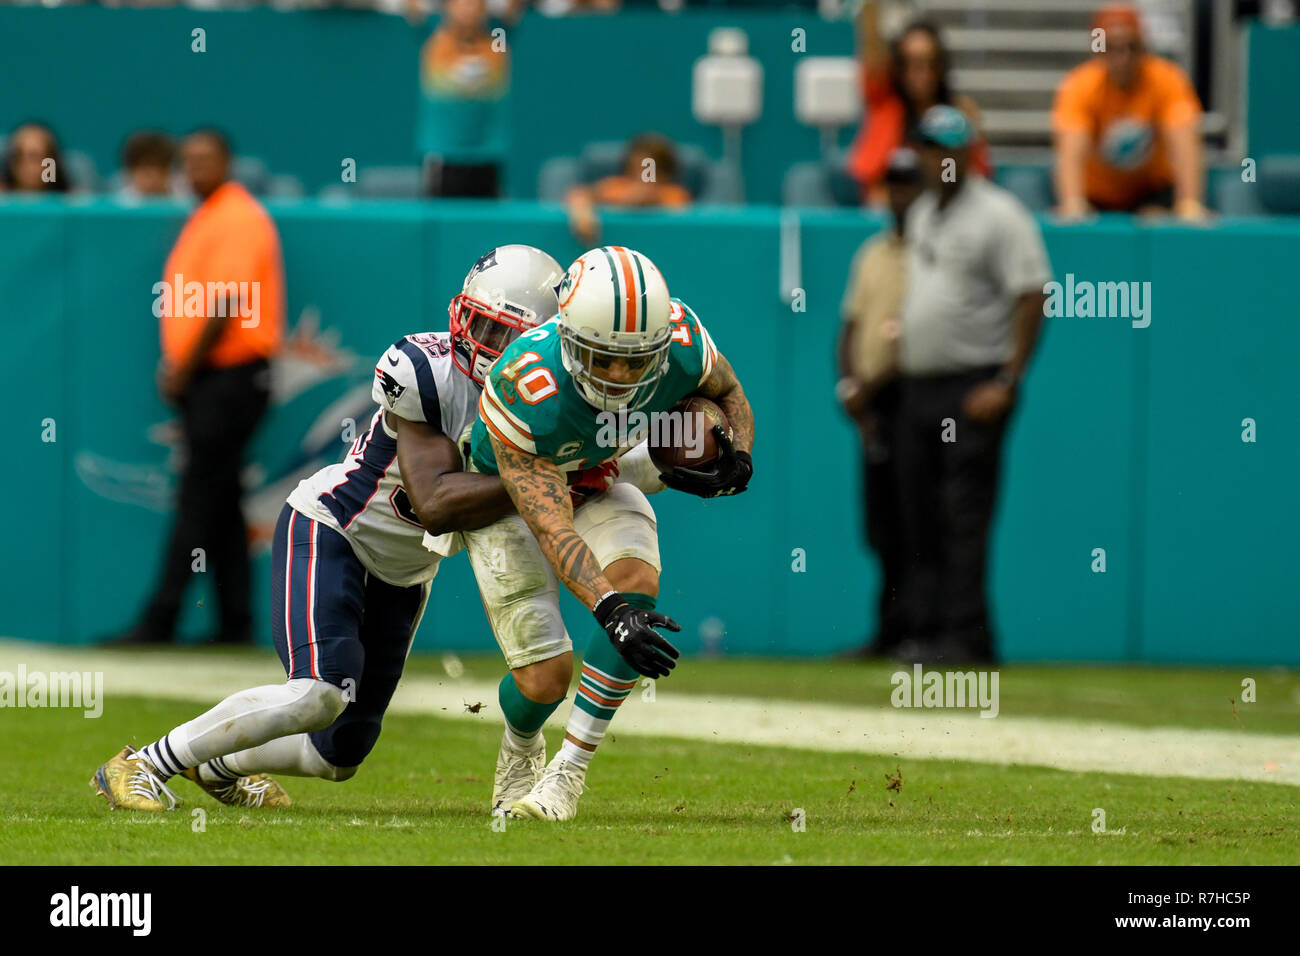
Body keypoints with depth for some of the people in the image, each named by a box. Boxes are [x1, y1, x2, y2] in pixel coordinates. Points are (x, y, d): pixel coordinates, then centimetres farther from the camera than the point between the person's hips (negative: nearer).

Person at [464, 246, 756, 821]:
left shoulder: (681, 342, -29)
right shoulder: (523, 390, -41)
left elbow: (727, 393, -3)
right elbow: (550, 526, -40)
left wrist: (737, 457, -25)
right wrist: (609, 609, -53)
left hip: (602, 483, 3)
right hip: (510, 495, -3)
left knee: (635, 580, -28)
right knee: (545, 678, -13)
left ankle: (569, 770, -14)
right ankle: (520, 752, 27)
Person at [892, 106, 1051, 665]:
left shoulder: (999, 215, -7)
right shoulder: (920, 215, 17)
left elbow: (1031, 298, -12)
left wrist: (1007, 383, -17)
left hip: (974, 385, -8)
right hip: (917, 388, 8)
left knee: (964, 515, -12)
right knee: (919, 517, 6)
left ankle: (967, 637, -13)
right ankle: (922, 631, 9)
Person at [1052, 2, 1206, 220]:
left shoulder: (1167, 80, -20)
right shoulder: (1079, 87, -21)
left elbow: (1183, 146, -32)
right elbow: (1071, 153, -35)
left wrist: (1189, 202, -48)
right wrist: (1072, 203, -54)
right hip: (1097, 195, 1)